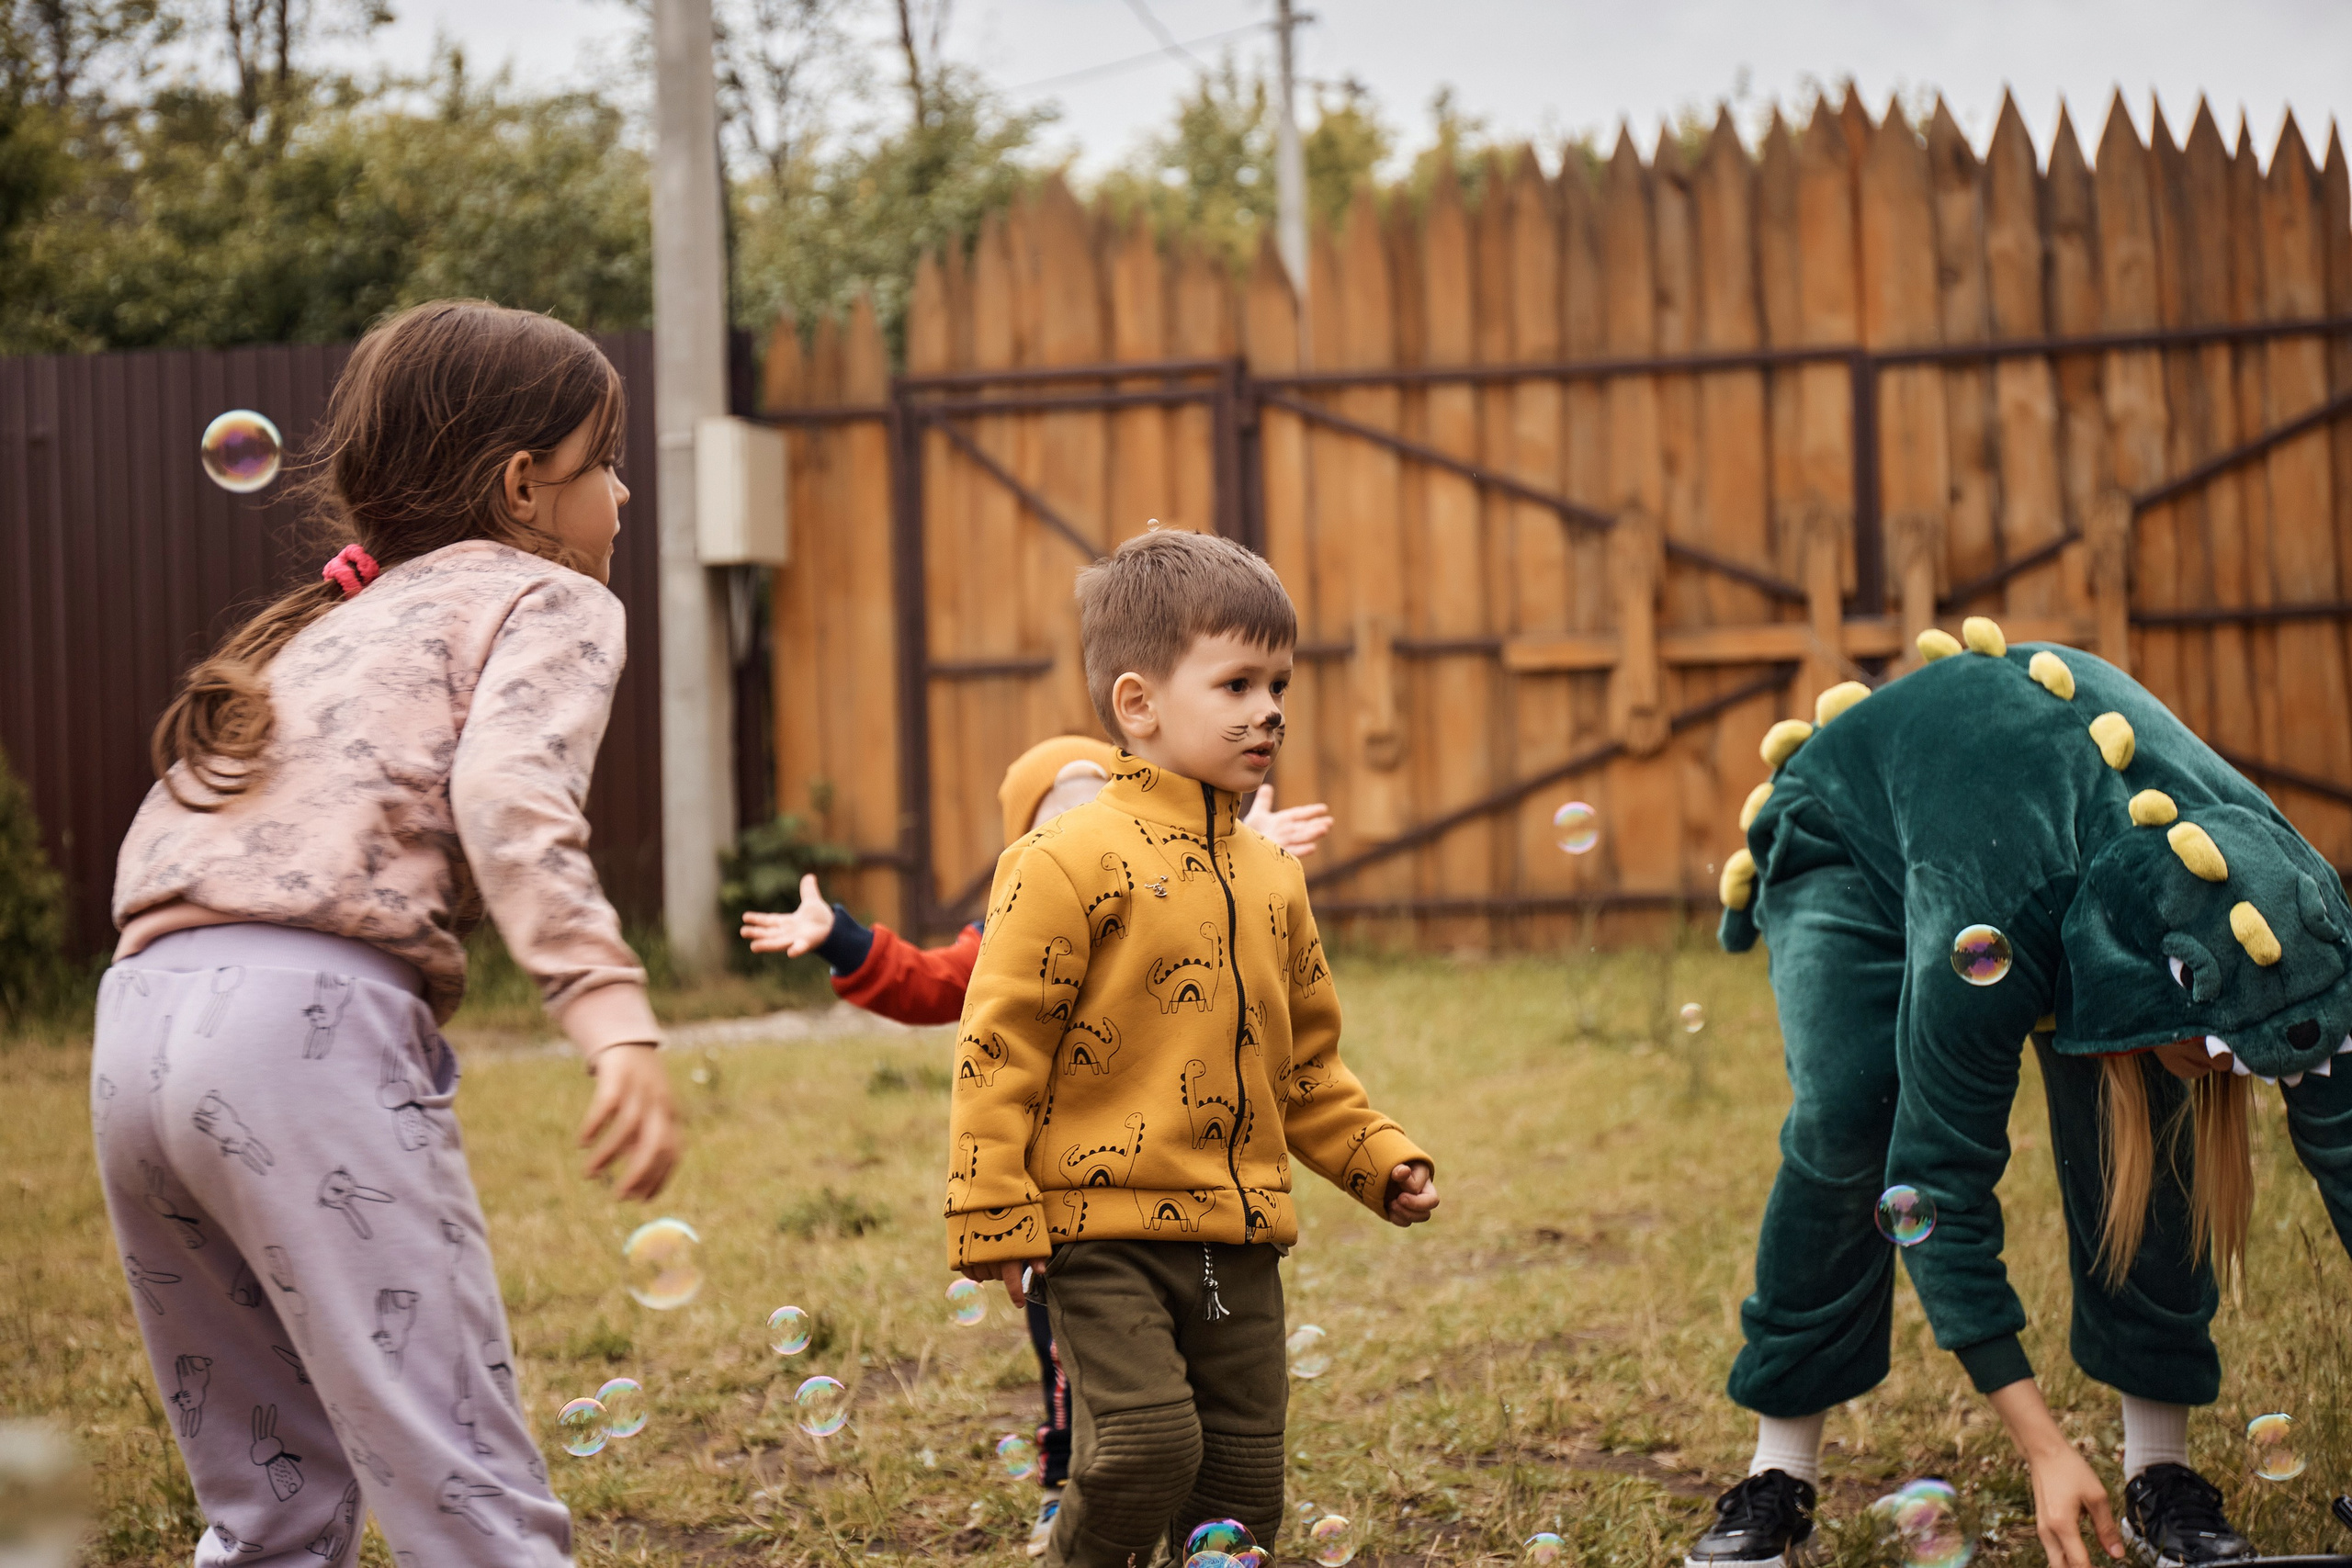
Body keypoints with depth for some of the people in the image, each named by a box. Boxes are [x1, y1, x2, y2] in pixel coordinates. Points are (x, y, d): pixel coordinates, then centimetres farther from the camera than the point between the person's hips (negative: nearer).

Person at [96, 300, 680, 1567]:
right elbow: (509, 788, -12)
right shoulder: (551, 601, 9)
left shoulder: (327, 626, 31)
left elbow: (175, 830, 23)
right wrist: (613, 1013, -22)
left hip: (137, 1022, 8)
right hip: (311, 1026, -8)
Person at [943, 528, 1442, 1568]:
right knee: (1147, 1445, -18)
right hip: (1103, 1228, -6)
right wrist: (992, 1217, -13)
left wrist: (1381, 1160, 12)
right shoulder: (1072, 861, -10)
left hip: (1237, 1237, 7)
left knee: (1245, 1479, 8)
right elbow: (998, 1043, -11)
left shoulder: (1272, 881, 12)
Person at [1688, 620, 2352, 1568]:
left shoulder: (2273, 888, -32)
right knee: (1845, 1117, -25)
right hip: (1849, 821, -4)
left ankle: (2160, 1467, -7)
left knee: (2148, 1123, -18)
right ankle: (1780, 1472, -11)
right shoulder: (1987, 935, -46)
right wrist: (2043, 1448, -38)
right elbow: (1942, 1184, -37)